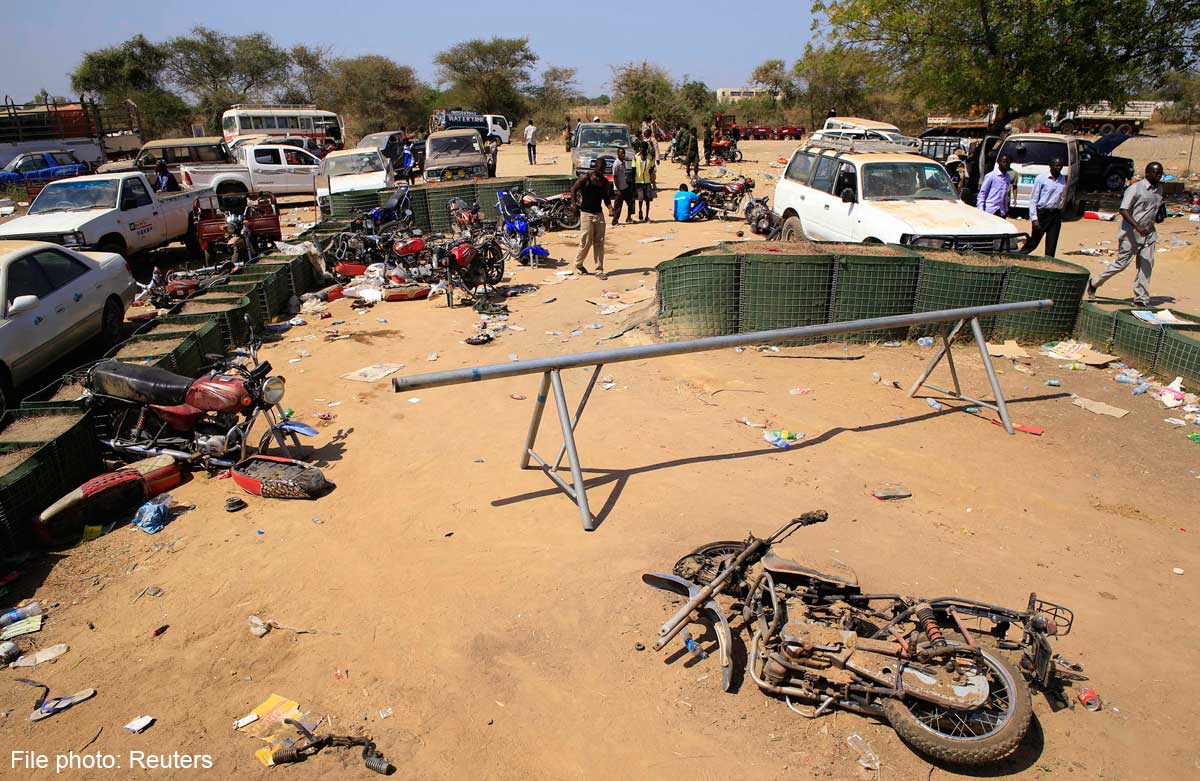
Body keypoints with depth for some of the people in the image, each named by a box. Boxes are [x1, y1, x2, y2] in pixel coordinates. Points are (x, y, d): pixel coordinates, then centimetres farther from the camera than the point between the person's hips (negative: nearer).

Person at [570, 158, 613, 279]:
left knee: (599, 243, 2)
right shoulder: (586, 177, -6)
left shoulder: (605, 182, 8)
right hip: (586, 213, -5)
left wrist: (609, 206, -6)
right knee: (586, 242, -3)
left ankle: (599, 270, 6)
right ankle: (578, 264, 21)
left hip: (599, 213, 5)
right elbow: (574, 189, 1)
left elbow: (606, 197, 14)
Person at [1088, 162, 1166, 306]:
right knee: (1121, 263, -2)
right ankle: (1094, 283, 18)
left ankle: (1141, 298, 9)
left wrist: (1160, 215, 4)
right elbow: (1124, 211, -18)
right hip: (1131, 233, -6)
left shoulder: (1159, 189, 11)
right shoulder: (1135, 188, -12)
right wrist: (1138, 227, -28)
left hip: (1149, 233, 7)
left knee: (1147, 265, 3)